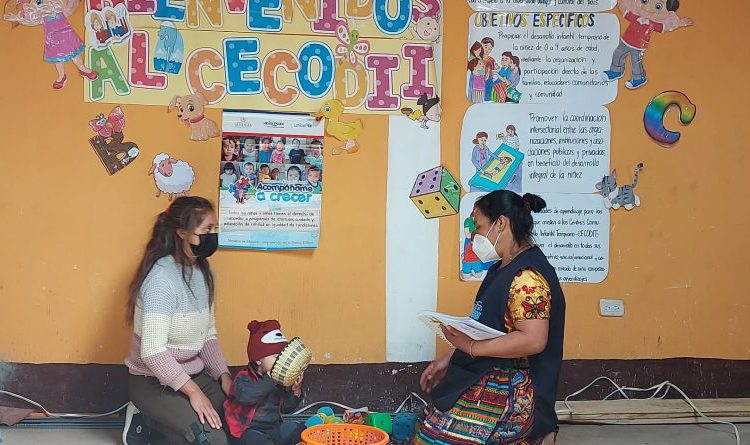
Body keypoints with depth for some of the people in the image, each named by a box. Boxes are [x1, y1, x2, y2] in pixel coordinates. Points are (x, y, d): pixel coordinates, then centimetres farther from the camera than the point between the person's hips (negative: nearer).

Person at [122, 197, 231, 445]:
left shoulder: (203, 273, 3)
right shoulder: (162, 277, -23)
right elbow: (153, 350, -29)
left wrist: (223, 375, -5)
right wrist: (192, 391, -25)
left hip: (192, 373, 8)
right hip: (153, 381, -8)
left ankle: (156, 420, 7)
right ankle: (145, 421, 2)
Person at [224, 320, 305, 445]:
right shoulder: (244, 378, -14)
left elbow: (285, 408, 10)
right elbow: (245, 396, -37)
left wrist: (295, 391, -9)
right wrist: (269, 380, -38)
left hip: (275, 426, 7)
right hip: (249, 431, -7)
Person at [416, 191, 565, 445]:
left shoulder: (528, 275, -17)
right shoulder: (505, 269, 13)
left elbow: (532, 340, -25)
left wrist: (471, 346, -20)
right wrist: (448, 360, 11)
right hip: (491, 382, 9)